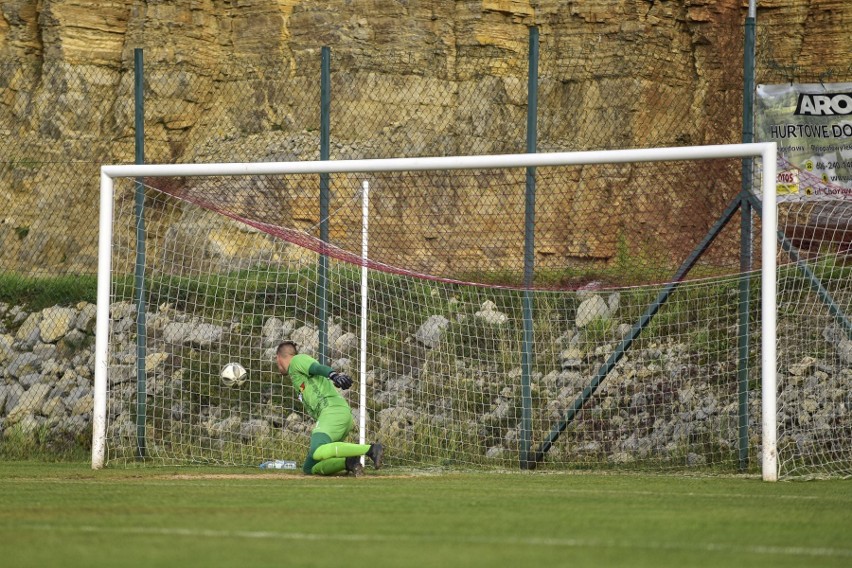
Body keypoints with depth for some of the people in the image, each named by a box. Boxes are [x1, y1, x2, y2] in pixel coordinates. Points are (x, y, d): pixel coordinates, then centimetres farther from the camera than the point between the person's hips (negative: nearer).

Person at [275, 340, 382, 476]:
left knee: (317, 453, -34)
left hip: (333, 410, -10)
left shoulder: (297, 360, 8)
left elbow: (318, 368, -13)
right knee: (309, 468, 5)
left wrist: (333, 374, -32)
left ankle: (370, 449, -33)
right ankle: (348, 462, -14)